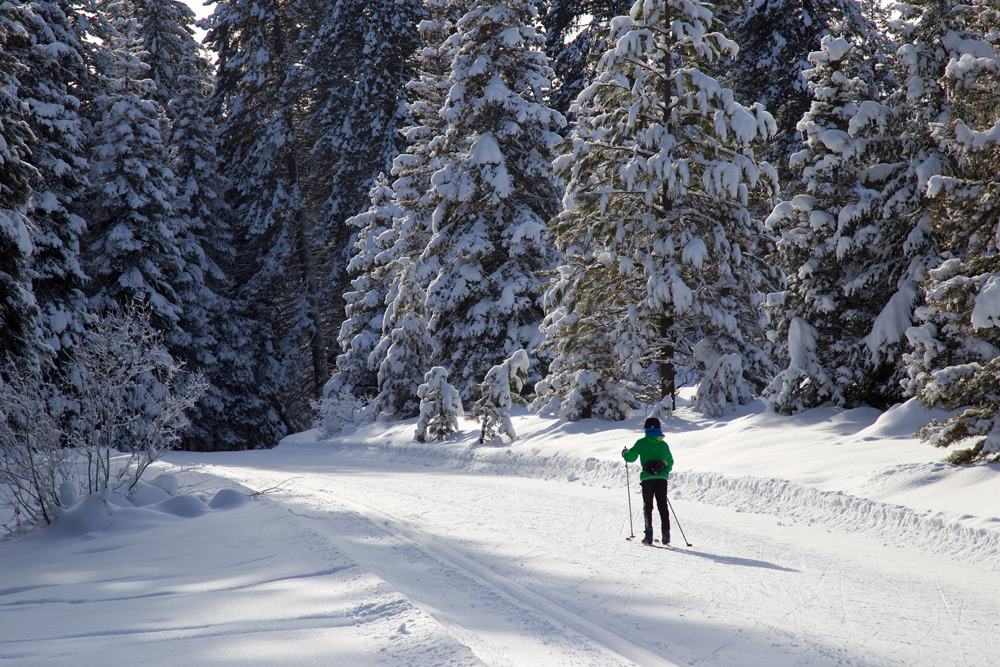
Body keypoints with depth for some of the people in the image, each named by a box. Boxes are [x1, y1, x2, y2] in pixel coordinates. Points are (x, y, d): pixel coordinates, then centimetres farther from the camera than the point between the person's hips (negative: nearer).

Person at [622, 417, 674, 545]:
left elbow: (630, 457, -2)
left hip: (647, 478, -2)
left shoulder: (642, 442, 1)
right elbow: (670, 462, 17)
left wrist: (625, 453, 20)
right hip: (662, 478, 2)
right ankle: (666, 532, -6)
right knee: (662, 505, 5)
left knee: (647, 506, 4)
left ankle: (649, 535, -3)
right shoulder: (663, 444, 10)